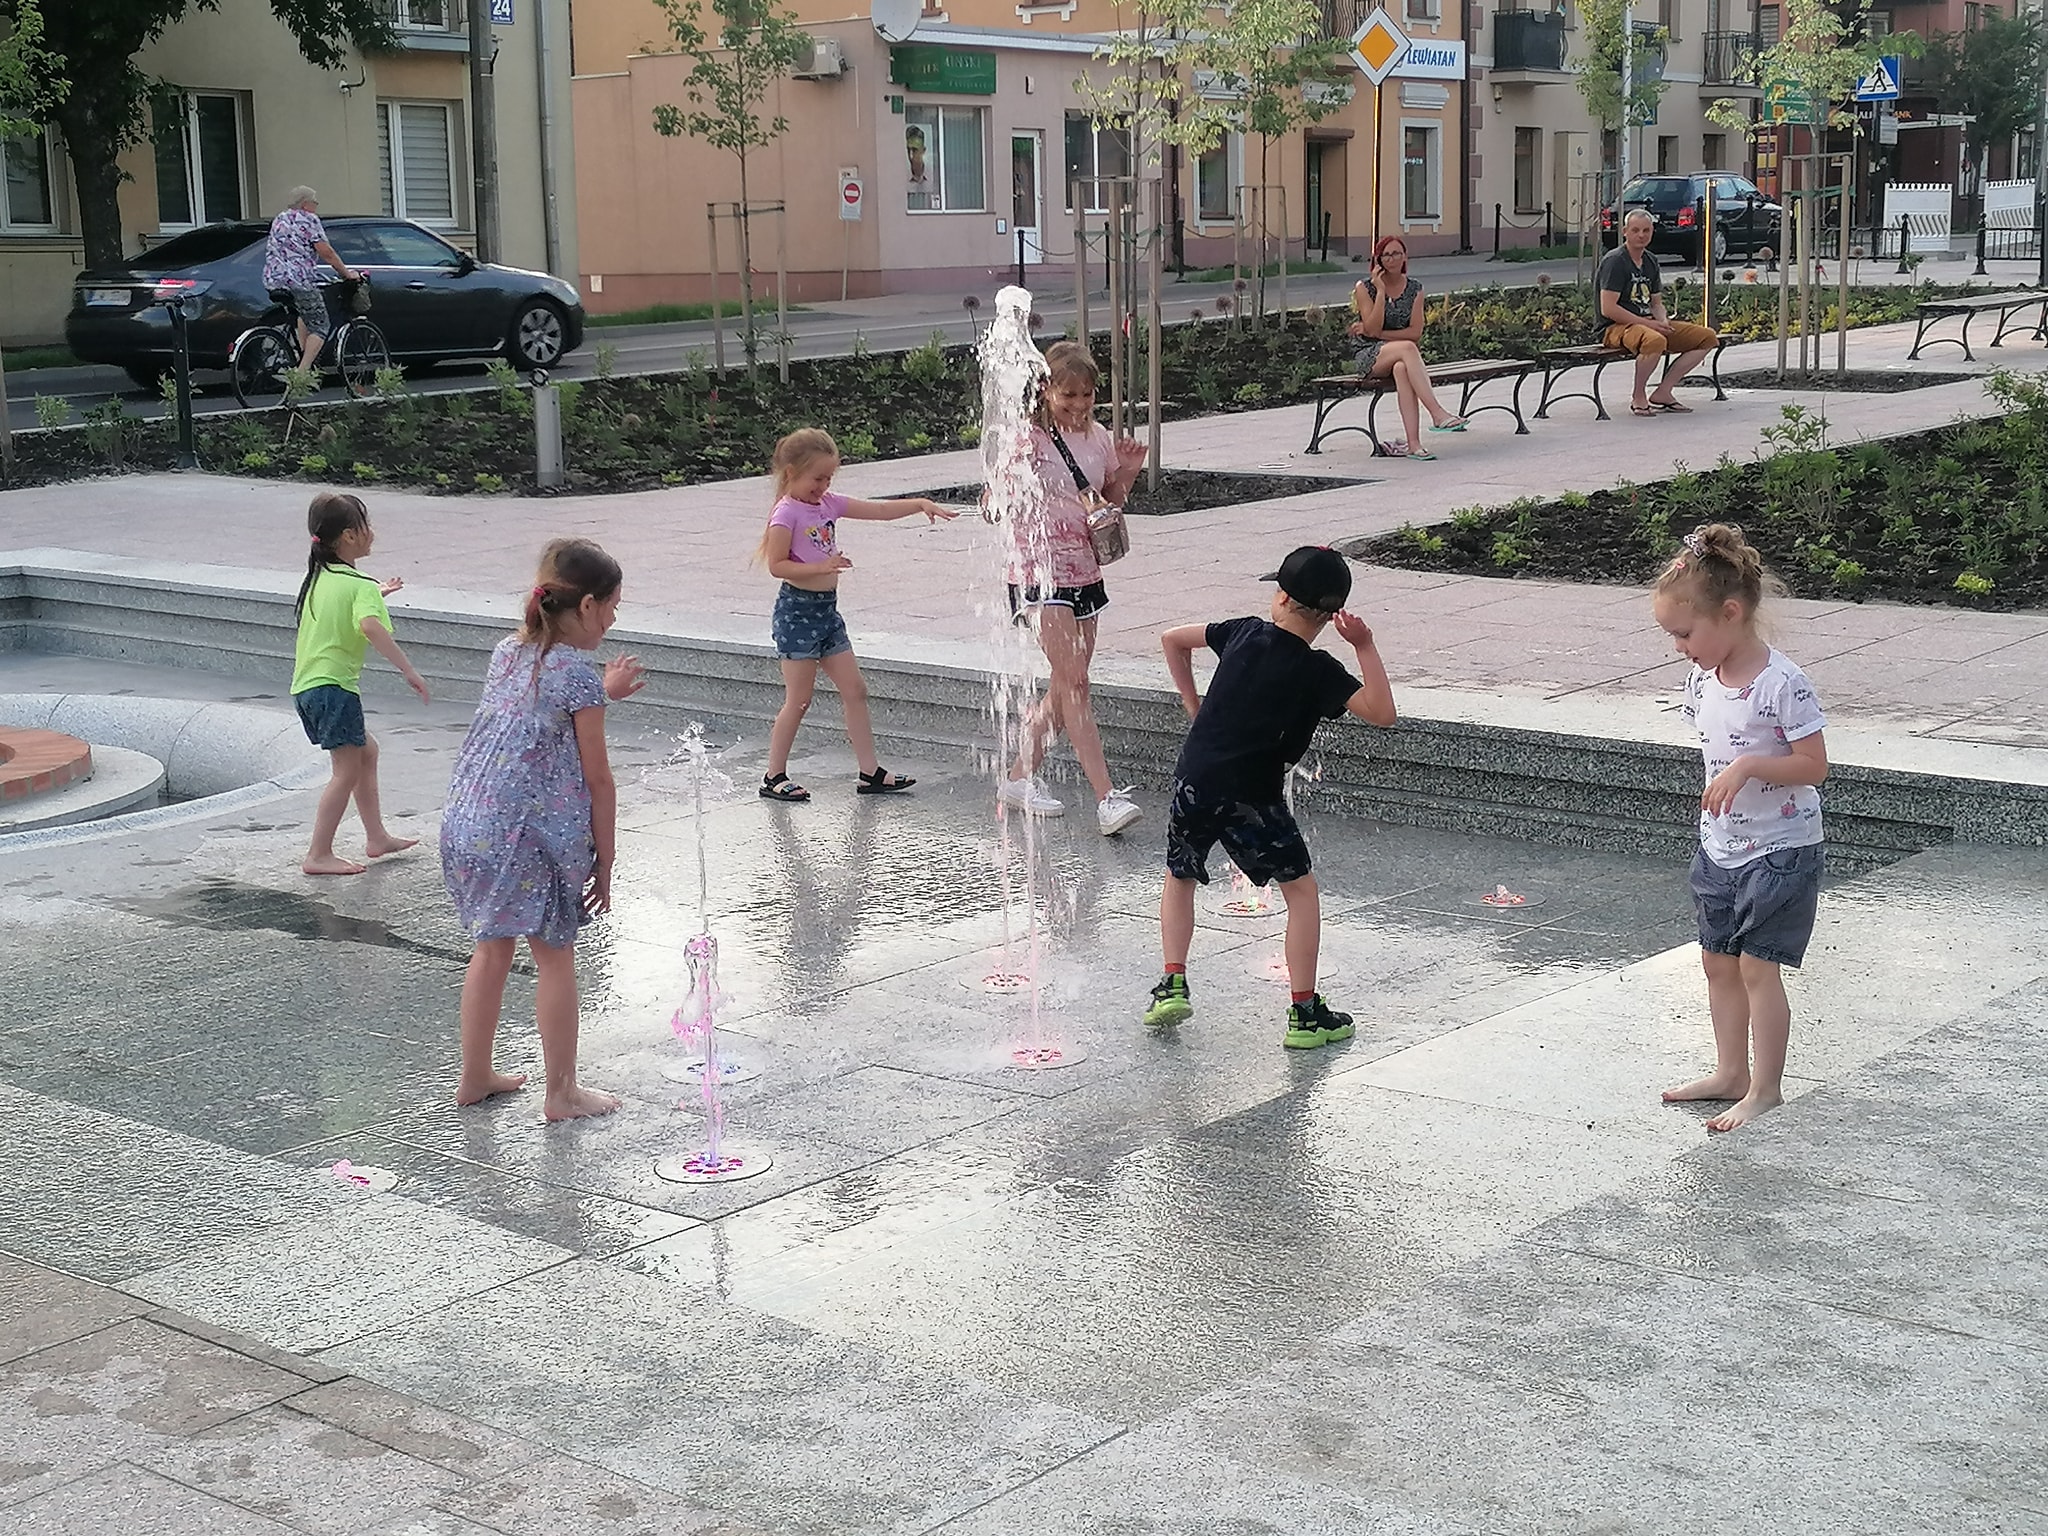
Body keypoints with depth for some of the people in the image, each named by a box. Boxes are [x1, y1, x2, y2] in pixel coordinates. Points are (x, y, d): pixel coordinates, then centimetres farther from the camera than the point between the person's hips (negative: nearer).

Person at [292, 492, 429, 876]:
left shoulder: (318, 578, 13)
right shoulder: (360, 585, -13)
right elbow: (371, 627, -32)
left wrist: (376, 593, 35)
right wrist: (408, 671, -32)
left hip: (306, 686, 10)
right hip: (334, 686, -10)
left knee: (365, 751, 22)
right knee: (347, 770, -5)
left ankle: (376, 836, 28)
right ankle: (319, 855, -6)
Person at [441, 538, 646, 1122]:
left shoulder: (507, 652, 9)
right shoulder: (578, 672, -13)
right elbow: (597, 778, -10)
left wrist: (602, 694, 25)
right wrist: (604, 860, -3)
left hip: (468, 822, 7)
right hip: (532, 835, -7)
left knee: (492, 949, 20)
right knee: (555, 958, 7)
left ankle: (475, 1076, 30)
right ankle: (561, 1091, 15)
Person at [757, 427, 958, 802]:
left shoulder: (828, 503, 10)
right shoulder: (787, 513, -13)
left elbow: (879, 511, 11)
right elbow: (776, 565, -18)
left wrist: (920, 504, 0)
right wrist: (821, 567, -25)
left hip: (827, 608, 8)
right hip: (797, 609, -8)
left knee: (854, 690, 7)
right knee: (799, 699, -4)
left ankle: (870, 772, 11)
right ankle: (774, 777, 6)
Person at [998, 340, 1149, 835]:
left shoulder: (1098, 438, 8)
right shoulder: (1027, 438, -9)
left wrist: (1127, 473, 0)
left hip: (1084, 574, 7)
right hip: (1039, 575, -7)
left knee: (1066, 687, 11)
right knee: (1073, 682, -12)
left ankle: (1020, 778, 26)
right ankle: (1107, 798, -17)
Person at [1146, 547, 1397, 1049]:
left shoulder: (1245, 632, 6)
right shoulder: (1317, 670, -7)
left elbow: (1172, 640, 20)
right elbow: (1382, 713, -14)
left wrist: (1195, 706, 26)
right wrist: (1365, 647, -12)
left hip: (1193, 781, 4)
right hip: (1251, 799, -4)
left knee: (1180, 877, 26)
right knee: (1301, 890, 11)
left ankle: (1172, 984, 13)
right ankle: (1304, 1014, 8)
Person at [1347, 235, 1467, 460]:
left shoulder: (1414, 289, 8)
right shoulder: (1365, 288, 0)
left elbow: (1415, 332, -1)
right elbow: (1373, 328, -11)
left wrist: (1377, 333, -9)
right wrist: (1381, 290, -14)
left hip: (1404, 356, 2)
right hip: (1371, 356, -2)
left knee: (1402, 369, -38)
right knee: (1407, 348, -36)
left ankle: (1413, 442, -50)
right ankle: (1437, 414, -46)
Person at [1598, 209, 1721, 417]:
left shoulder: (1651, 262, 16)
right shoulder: (1614, 261, -11)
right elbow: (1608, 309, -18)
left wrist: (1663, 321, -1)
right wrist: (1647, 324, -18)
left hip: (1649, 324, 9)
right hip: (1617, 327, -9)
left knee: (1708, 337, 0)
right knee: (1655, 340, -42)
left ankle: (1663, 392, -2)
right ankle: (1638, 398, -17)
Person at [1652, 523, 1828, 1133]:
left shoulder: (1782, 685, -22)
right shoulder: (1702, 681, 1)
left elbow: (1814, 764, -20)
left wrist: (1749, 767, -31)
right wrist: (1718, 793, 14)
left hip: (1779, 849, -8)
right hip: (1719, 847, 8)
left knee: (1757, 967, -3)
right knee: (1719, 962, 14)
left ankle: (1766, 1087, 9)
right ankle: (1730, 1071, 28)